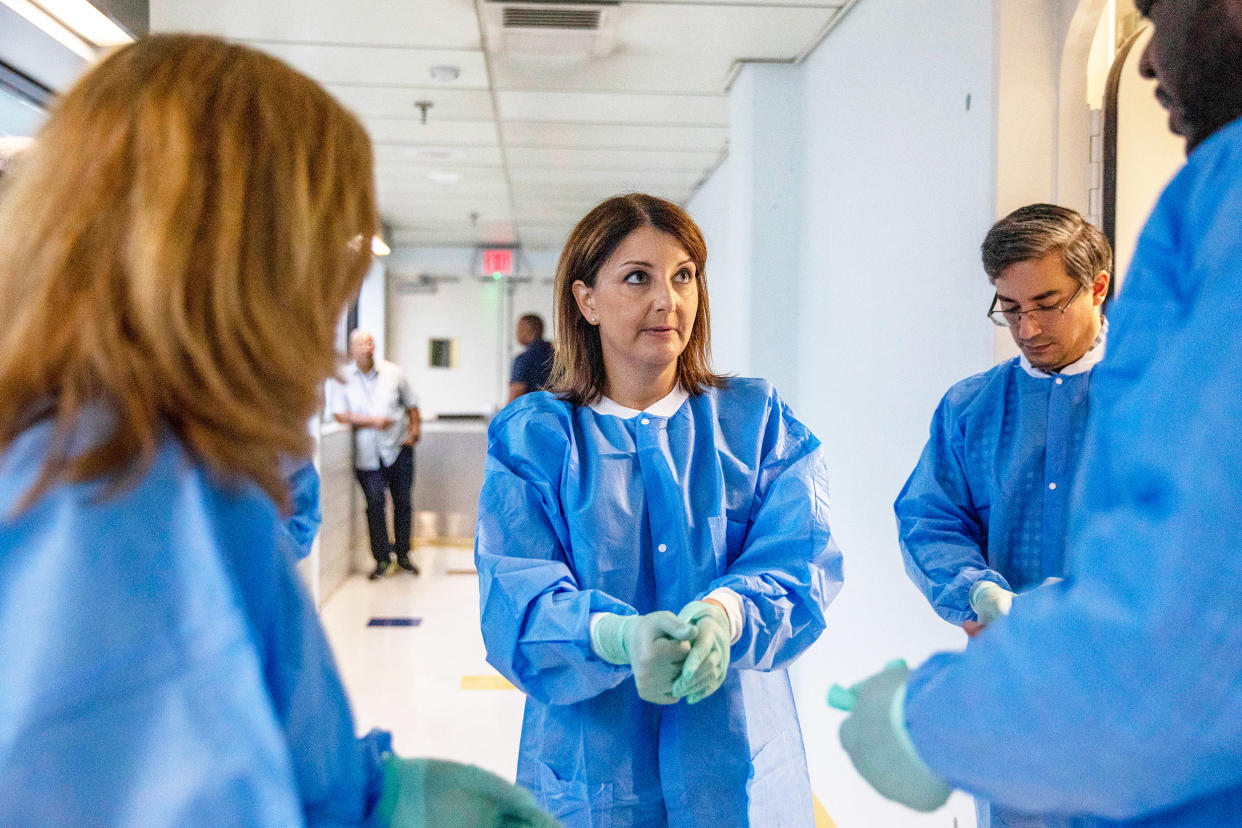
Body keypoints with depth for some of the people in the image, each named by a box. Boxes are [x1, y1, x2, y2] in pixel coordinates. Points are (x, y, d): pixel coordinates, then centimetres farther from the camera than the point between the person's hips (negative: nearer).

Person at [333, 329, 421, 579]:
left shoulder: (393, 373, 5)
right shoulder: (343, 378, 1)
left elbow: (411, 405, 13)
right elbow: (340, 414, -6)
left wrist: (414, 431, 0)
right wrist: (371, 421, -16)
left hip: (399, 449, 1)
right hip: (367, 453, -1)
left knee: (403, 502, 5)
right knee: (375, 505, -5)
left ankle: (403, 554, 20)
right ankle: (382, 558, 9)